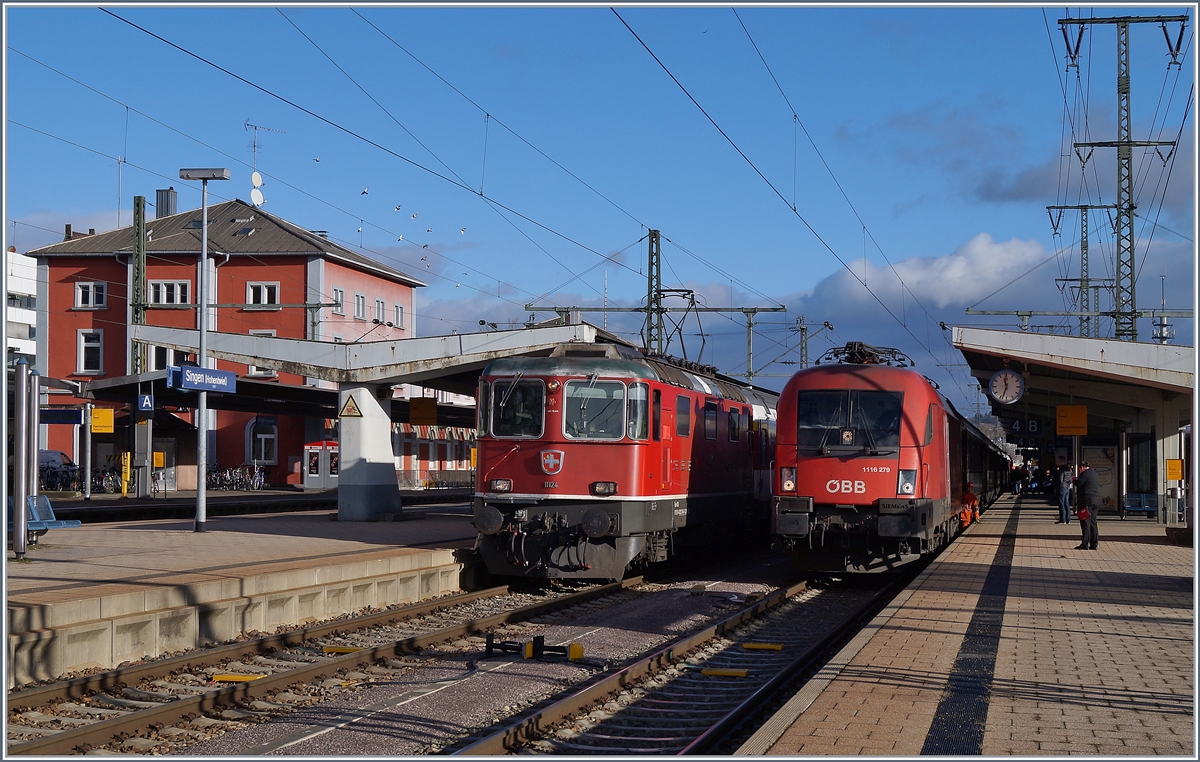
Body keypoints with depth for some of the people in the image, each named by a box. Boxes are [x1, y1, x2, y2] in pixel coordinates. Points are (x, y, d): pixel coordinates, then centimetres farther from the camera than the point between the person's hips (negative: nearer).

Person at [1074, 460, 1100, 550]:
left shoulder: (1084, 474, -10)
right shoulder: (1094, 474, 17)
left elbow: (1078, 484, -15)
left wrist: (1075, 479, 7)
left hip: (1087, 500, -8)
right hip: (1096, 500, 8)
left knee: (1085, 522, -7)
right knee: (1092, 522, 12)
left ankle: (1085, 544, -9)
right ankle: (1094, 544, 12)